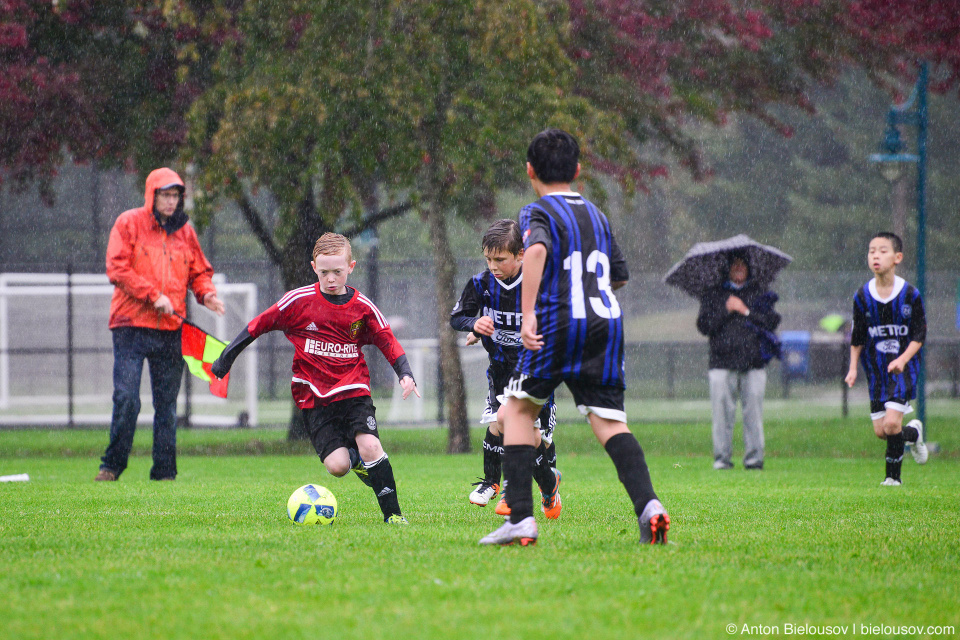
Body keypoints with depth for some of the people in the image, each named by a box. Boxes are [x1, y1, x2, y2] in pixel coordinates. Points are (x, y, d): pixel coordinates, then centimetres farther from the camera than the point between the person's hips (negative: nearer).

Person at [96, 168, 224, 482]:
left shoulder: (185, 231, 14)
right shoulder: (129, 223, 1)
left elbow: (199, 271, 20)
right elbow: (117, 268, -8)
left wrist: (206, 294, -3)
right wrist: (153, 295, -15)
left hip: (170, 329, 4)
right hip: (131, 326, -4)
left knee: (167, 402, 4)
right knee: (126, 397, -10)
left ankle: (165, 471, 8)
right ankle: (112, 465, 1)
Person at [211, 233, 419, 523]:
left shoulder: (363, 307, 0)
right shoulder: (299, 301, -4)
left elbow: (389, 343, 5)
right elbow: (259, 325, 5)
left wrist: (405, 374, -12)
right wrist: (226, 358, 8)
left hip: (353, 390, 0)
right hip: (313, 396, 0)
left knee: (370, 446, -22)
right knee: (337, 465, -14)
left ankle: (392, 512, -9)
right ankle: (356, 457, 23)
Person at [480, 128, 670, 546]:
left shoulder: (538, 212, 1)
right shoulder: (596, 215, 21)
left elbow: (537, 250, -22)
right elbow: (619, 277, 27)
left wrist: (528, 313, -27)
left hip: (560, 324, -5)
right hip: (608, 321, 5)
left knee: (518, 409, 11)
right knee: (609, 421, 1)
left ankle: (521, 519, 2)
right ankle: (647, 504, -24)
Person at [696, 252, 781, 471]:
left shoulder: (760, 293, 15)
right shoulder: (713, 295, 13)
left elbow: (773, 321, 4)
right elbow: (704, 326, 3)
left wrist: (746, 311, -4)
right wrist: (725, 310, -6)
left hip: (753, 364, 0)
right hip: (723, 363, 0)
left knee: (753, 410, -3)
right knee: (723, 412, -5)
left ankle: (754, 457, 2)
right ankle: (722, 457, 1)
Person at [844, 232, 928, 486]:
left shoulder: (910, 294, -9)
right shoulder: (863, 296, 0)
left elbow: (919, 334, -5)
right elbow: (857, 337, 10)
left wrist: (903, 360, -18)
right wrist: (853, 367, 2)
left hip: (904, 368, -4)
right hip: (876, 369, 4)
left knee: (891, 423, -18)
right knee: (880, 431, 2)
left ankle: (893, 474, 0)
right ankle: (913, 433, 33)